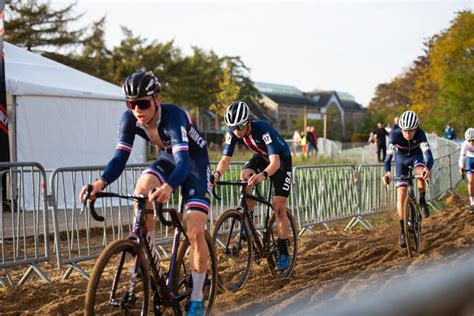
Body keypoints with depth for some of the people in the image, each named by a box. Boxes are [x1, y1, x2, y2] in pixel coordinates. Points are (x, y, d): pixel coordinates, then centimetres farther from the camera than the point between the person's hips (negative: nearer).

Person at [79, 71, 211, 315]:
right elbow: (120, 157, -24)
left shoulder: (173, 116, -36)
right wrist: (101, 182, -45)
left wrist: (167, 188, -68)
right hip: (168, 160, 5)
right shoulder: (130, 119, -21)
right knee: (142, 188, -29)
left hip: (194, 163, -5)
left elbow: (183, 162, -47)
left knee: (195, 231, -16)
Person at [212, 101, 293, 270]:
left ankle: (284, 253, 2)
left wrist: (263, 175, -68)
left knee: (279, 208, -10)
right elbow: (225, 159, -24)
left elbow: (275, 161, -48)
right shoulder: (232, 132, -23)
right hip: (261, 156, 5)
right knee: (244, 176, -28)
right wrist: (217, 174, -46)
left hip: (281, 159, -5)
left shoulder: (262, 129, -38)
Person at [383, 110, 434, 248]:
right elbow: (389, 155, -39)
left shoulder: (420, 134, -32)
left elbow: (427, 153, -43)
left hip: (416, 156, 0)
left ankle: (422, 201, -6)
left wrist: (428, 168, -64)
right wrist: (387, 172, -58)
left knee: (421, 173, -35)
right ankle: (403, 231, -4)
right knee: (401, 194, -10)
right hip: (401, 158, 0)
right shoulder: (395, 134, -32)